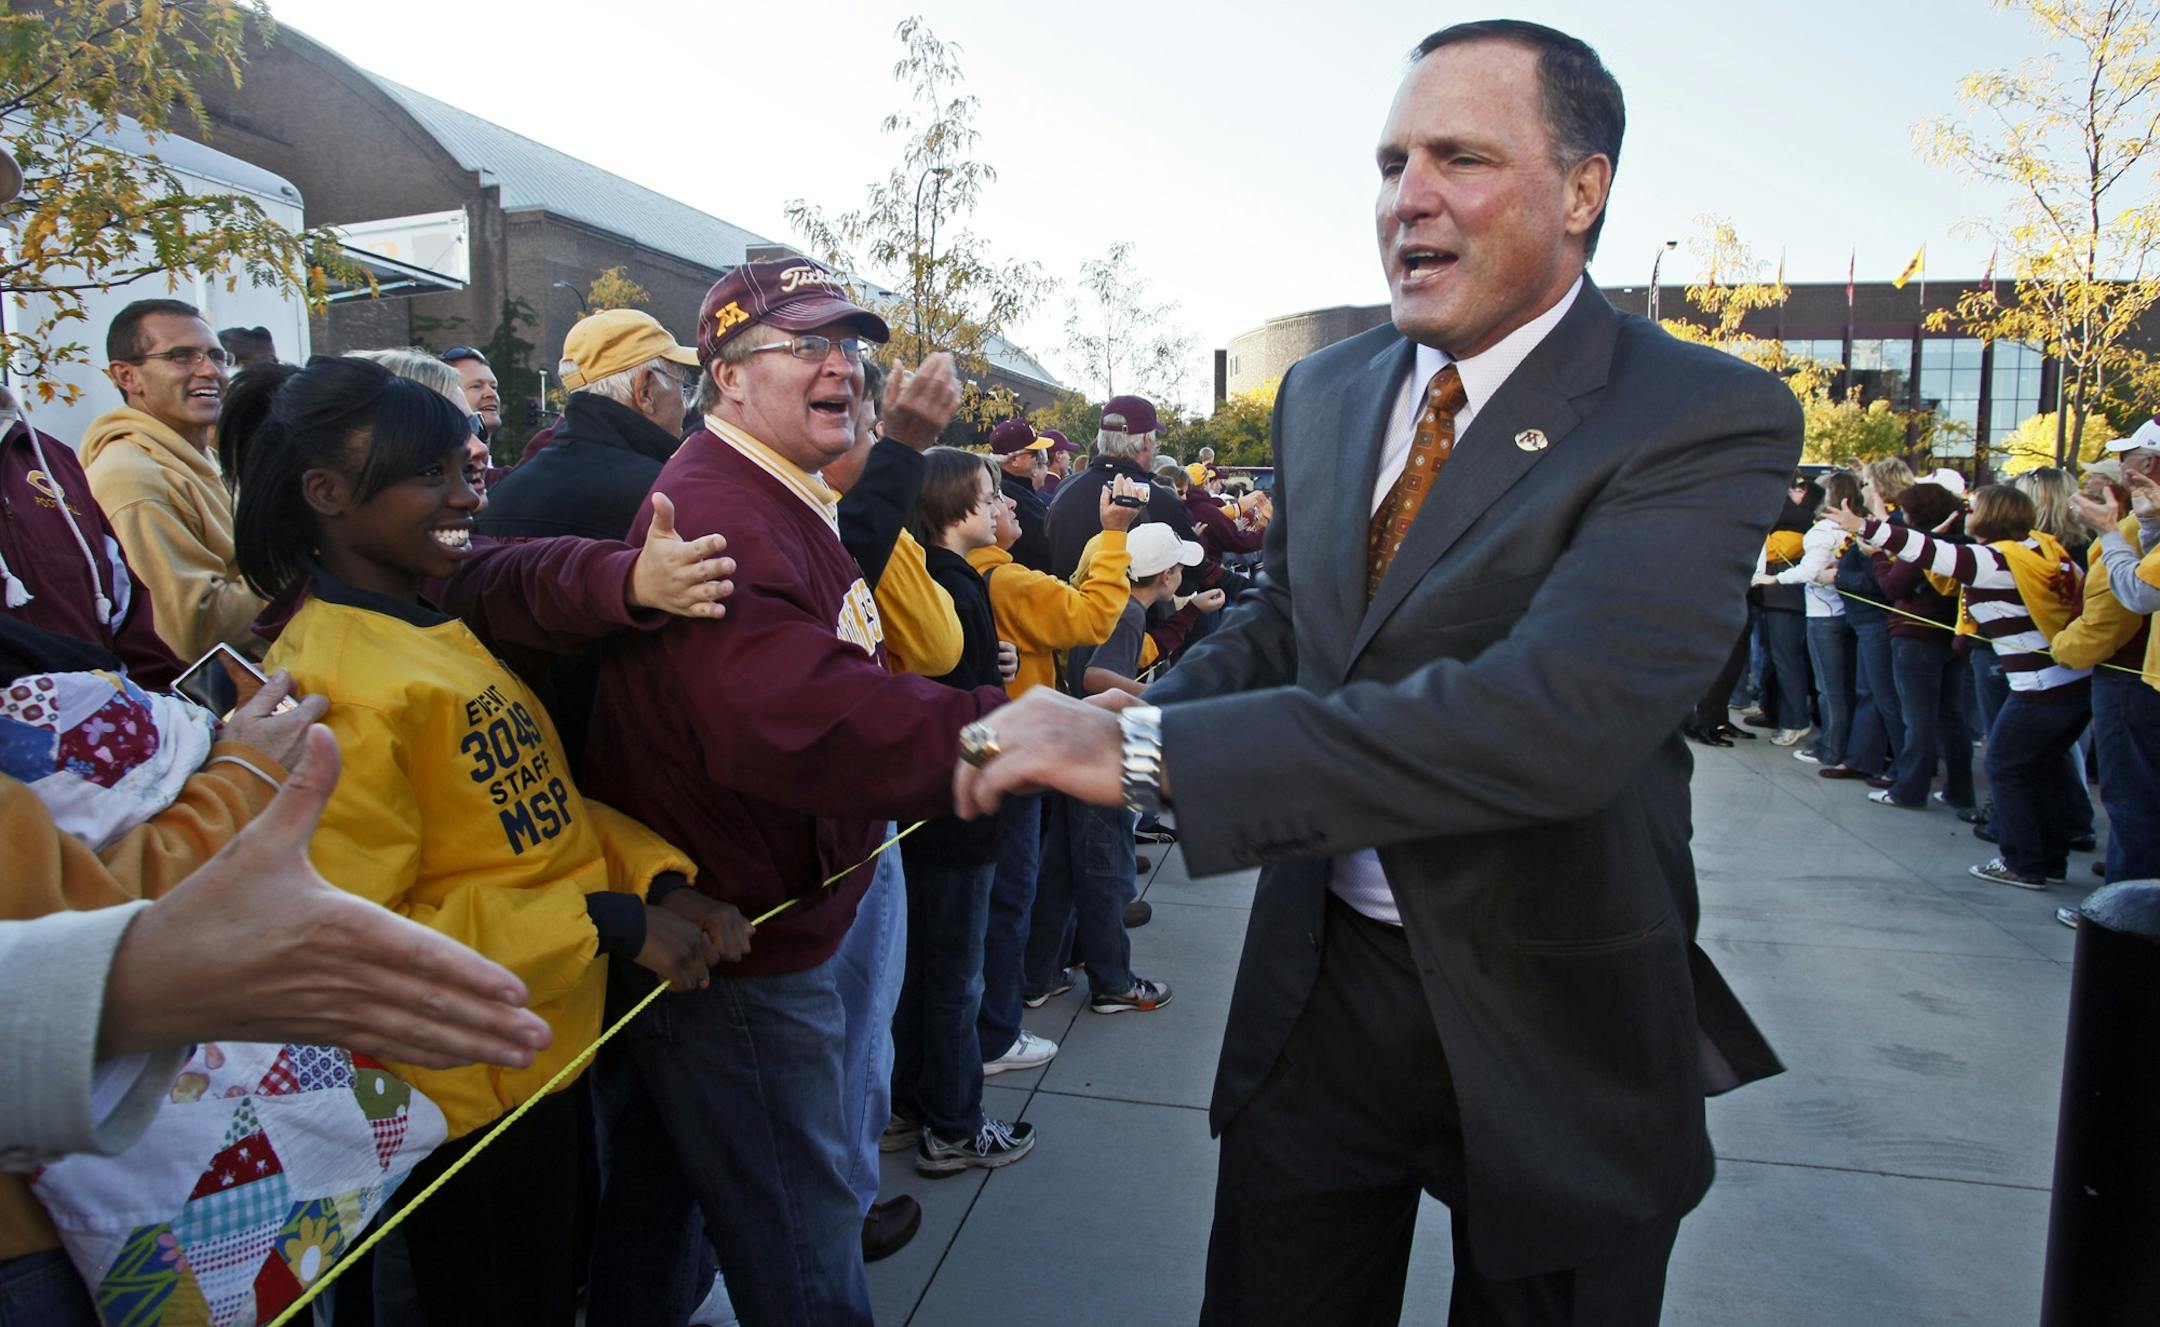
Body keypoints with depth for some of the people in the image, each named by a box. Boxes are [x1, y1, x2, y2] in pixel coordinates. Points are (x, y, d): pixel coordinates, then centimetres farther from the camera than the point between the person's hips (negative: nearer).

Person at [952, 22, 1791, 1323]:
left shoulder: (1709, 420, -18)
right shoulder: (1324, 392, 2)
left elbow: (1556, 715, -33)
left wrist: (1143, 750, -35)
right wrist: (1113, 724, -9)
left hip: (1552, 1017, -4)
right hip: (1320, 980, 5)